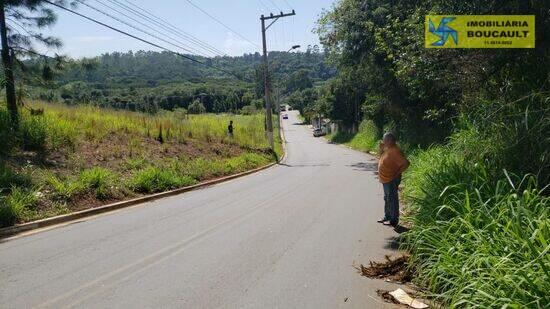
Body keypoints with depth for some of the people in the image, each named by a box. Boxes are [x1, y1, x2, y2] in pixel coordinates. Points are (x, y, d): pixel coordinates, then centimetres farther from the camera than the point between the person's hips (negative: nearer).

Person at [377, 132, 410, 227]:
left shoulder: (395, 151, -23)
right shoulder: (388, 149, 7)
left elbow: (406, 163, -28)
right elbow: (382, 158, 21)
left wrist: (397, 173, -19)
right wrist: (381, 149, 6)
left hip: (391, 180, -10)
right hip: (386, 179, 10)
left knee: (392, 200, 1)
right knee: (387, 199, 19)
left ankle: (394, 220, 11)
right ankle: (387, 217, 32)